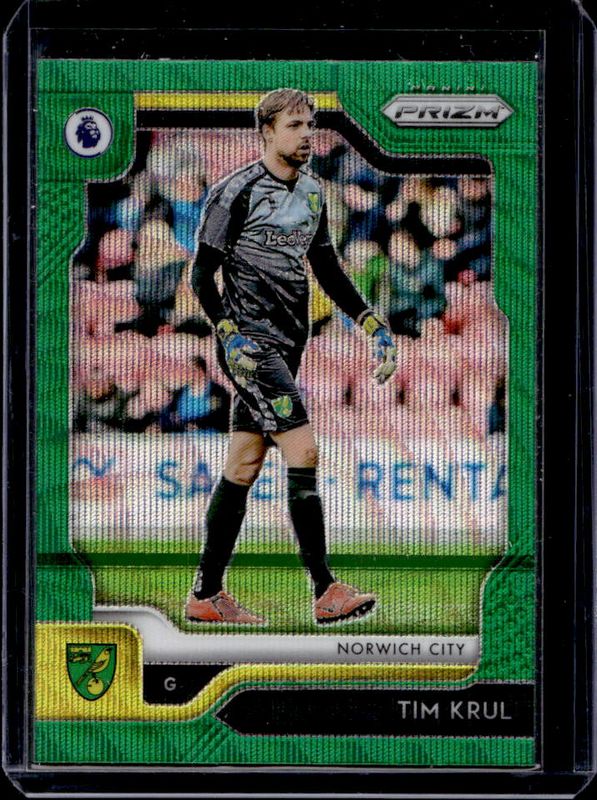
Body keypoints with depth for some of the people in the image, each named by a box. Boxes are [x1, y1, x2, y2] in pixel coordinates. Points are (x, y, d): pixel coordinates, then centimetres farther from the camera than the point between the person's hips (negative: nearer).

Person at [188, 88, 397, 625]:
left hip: (286, 345, 8)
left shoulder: (313, 192, 14)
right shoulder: (237, 192, -9)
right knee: (303, 450, -16)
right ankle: (326, 591, -16)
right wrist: (228, 333, -20)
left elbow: (327, 269, 23)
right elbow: (202, 274, -8)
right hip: (250, 342, -8)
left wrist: (373, 324, 15)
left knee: (245, 466, 9)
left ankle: (207, 594, 14)